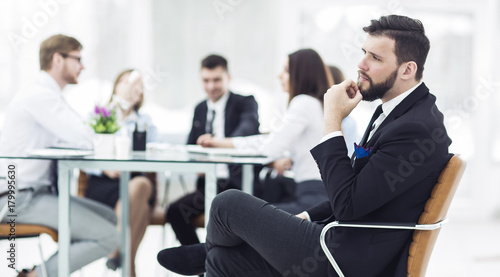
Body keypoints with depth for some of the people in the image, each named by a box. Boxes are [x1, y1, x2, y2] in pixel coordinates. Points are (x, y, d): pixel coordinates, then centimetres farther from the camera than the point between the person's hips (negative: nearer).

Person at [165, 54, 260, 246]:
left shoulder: (245, 102, 0)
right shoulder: (200, 109, 18)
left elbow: (248, 125, -23)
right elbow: (190, 147, 17)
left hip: (237, 184, -5)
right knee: (174, 212, -18)